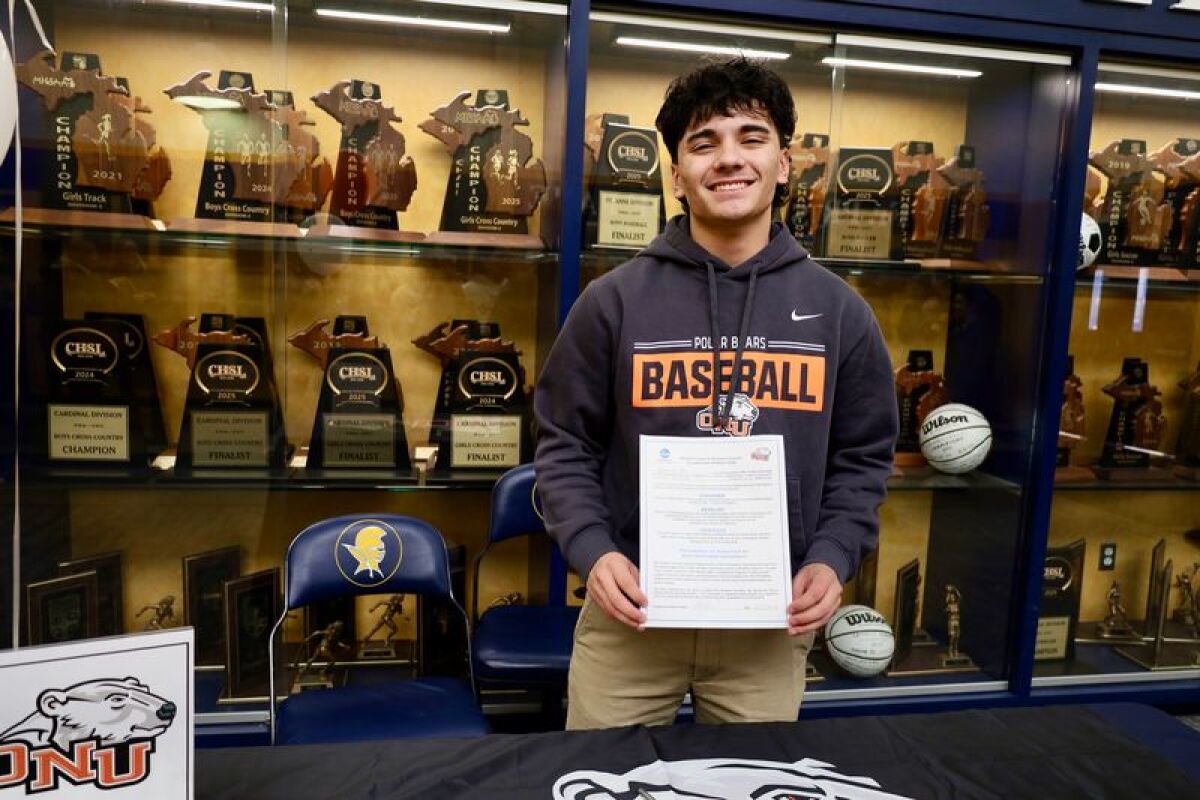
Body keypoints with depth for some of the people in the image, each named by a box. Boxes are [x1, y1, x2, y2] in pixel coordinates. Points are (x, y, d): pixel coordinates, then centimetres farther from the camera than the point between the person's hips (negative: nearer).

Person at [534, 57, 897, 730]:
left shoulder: (838, 309, 2)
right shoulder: (614, 300, -5)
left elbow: (862, 459, 7)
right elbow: (566, 446, 0)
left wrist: (833, 559, -7)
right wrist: (592, 550, -14)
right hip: (632, 612, -1)